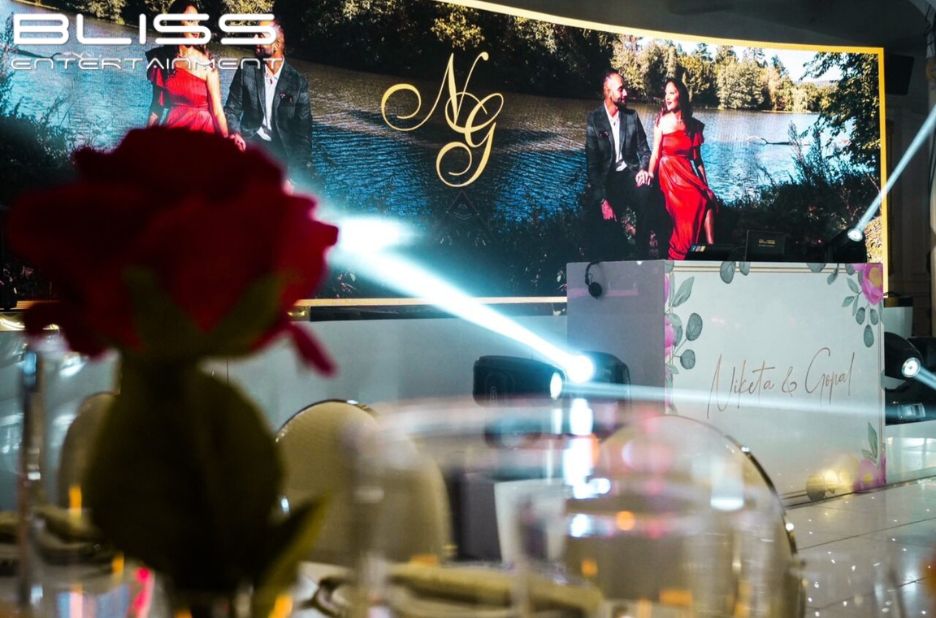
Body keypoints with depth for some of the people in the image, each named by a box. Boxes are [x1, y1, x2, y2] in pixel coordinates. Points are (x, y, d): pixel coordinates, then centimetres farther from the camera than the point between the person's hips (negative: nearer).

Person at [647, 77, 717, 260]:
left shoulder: (694, 125, 10)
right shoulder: (662, 122, 2)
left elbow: (697, 158, 12)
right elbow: (656, 153, -1)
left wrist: (706, 184, 6)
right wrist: (650, 174, -17)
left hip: (687, 173, 4)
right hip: (669, 173, -4)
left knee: (708, 198, -26)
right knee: (702, 201, -28)